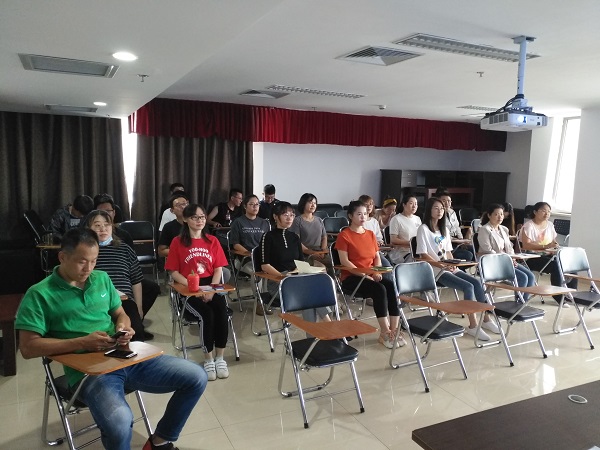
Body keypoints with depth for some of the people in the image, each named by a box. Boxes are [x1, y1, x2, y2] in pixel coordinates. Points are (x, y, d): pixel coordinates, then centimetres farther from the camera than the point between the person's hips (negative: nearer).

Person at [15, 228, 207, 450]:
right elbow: (28, 347, -7)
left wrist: (124, 328, -3)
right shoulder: (39, 294, -3)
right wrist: (82, 343, -16)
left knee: (196, 377, -6)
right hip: (87, 369, -5)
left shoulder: (102, 278, 13)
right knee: (119, 422, -37)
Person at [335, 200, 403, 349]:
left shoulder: (370, 234, 15)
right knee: (379, 289, -31)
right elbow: (344, 261, -11)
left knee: (392, 286, -23)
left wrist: (377, 272, -6)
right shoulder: (344, 235, -4)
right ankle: (384, 332, -22)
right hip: (351, 277, -5)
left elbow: (377, 257, 15)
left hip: (371, 275, 6)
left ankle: (394, 330, -21)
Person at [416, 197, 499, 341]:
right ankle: (472, 325, -17)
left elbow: (448, 252, 17)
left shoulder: (444, 229, 17)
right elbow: (423, 255, -12)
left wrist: (453, 264, -3)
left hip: (449, 268, 7)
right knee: (468, 286, -23)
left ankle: (485, 319, 0)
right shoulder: (423, 229, -7)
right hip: (435, 270, -7)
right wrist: (441, 266, -19)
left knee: (477, 282, -12)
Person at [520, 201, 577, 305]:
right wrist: (545, 246, -29)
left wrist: (555, 247, -7)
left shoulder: (550, 225, 15)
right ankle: (559, 297, -17)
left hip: (548, 256, 7)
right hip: (532, 258, -7)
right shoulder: (529, 226, -8)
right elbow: (526, 245, -20)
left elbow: (553, 242, 17)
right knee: (555, 266, -30)